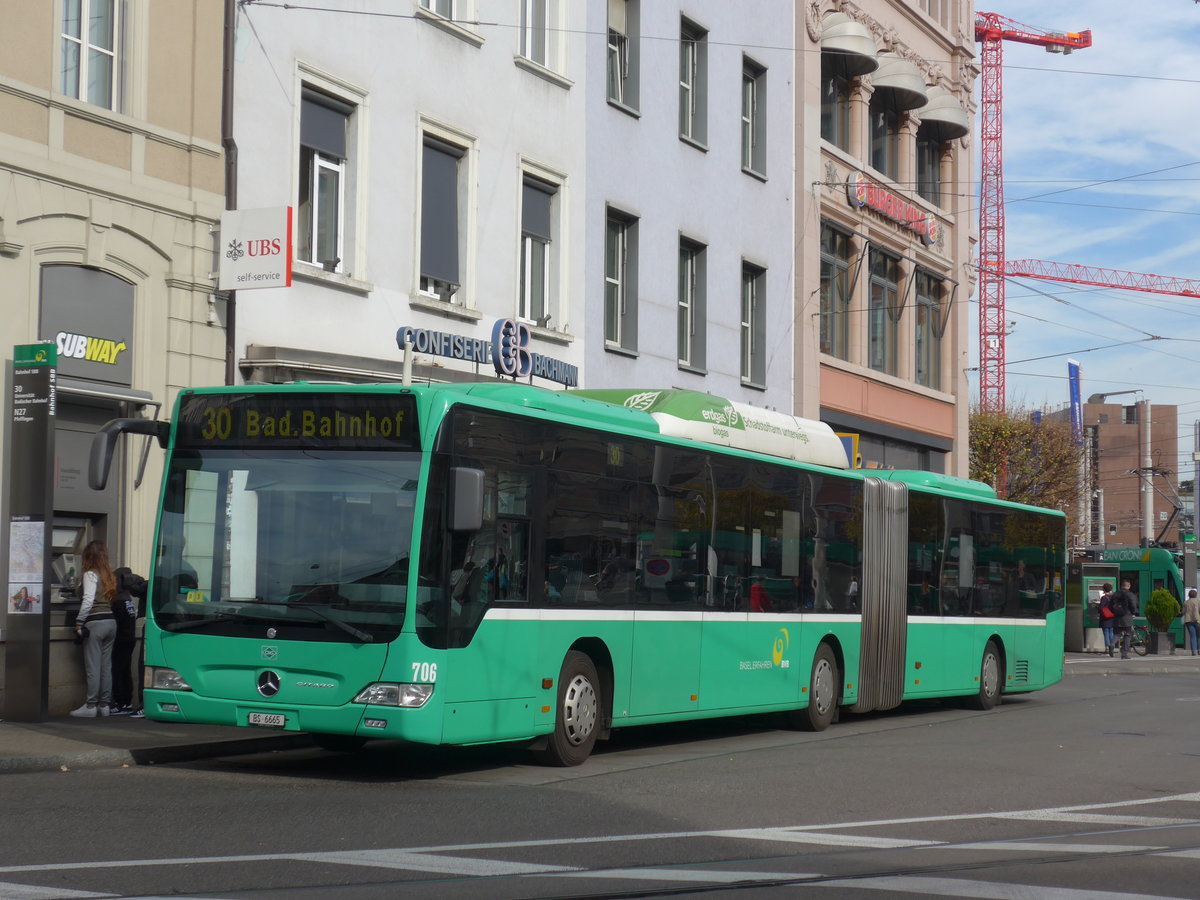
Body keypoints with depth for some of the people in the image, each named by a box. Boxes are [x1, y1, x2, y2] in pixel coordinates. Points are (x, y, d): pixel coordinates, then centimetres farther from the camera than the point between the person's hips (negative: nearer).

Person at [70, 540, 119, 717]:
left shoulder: (90, 574, -7)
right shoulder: (109, 575, 13)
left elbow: (88, 600, -17)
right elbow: (111, 598, 8)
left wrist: (79, 622, -11)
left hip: (95, 623, -7)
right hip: (111, 621, 7)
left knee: (93, 667, -3)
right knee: (106, 666, 10)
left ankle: (90, 706, -2)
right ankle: (104, 704, 14)